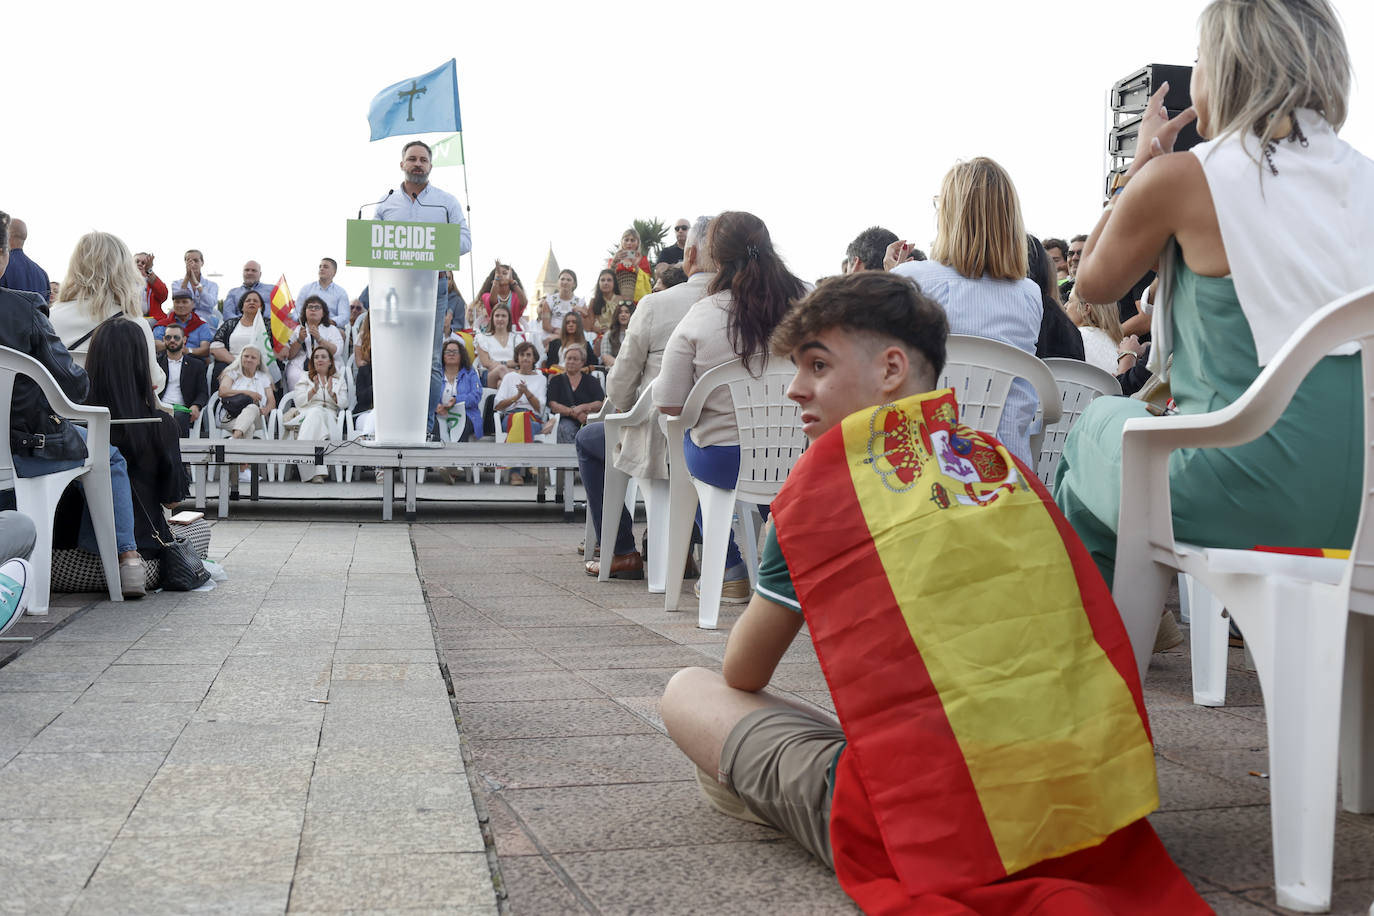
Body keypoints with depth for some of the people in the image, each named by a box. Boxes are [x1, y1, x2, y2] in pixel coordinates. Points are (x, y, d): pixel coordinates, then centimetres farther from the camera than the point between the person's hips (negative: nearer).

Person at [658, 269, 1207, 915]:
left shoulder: (823, 479, -3)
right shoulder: (1004, 463, 9)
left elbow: (742, 675, 7)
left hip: (922, 829, -4)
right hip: (1082, 805, 5)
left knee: (687, 692, 12)